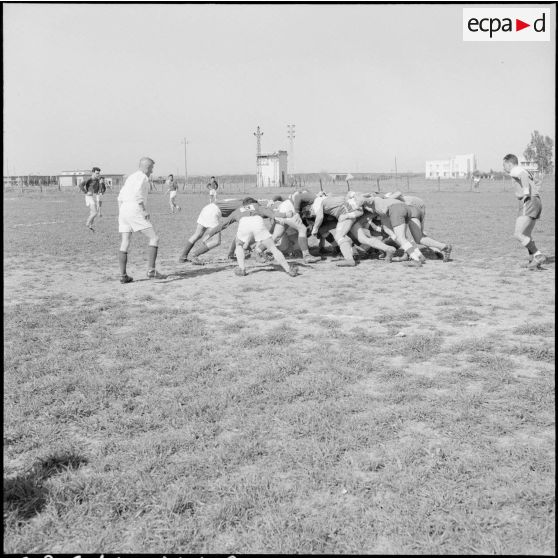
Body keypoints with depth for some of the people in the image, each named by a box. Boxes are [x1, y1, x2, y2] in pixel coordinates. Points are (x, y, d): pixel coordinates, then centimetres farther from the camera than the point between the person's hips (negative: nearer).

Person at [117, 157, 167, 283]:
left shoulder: (130, 177, 23)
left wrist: (120, 214, 24)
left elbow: (120, 197, 22)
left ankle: (123, 276, 5)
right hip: (135, 211, -9)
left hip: (124, 211, 9)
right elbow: (137, 194, -20)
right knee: (154, 239, -5)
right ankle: (151, 271, -13)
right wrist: (145, 210, -15)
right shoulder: (142, 177, -4)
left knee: (125, 244, 7)